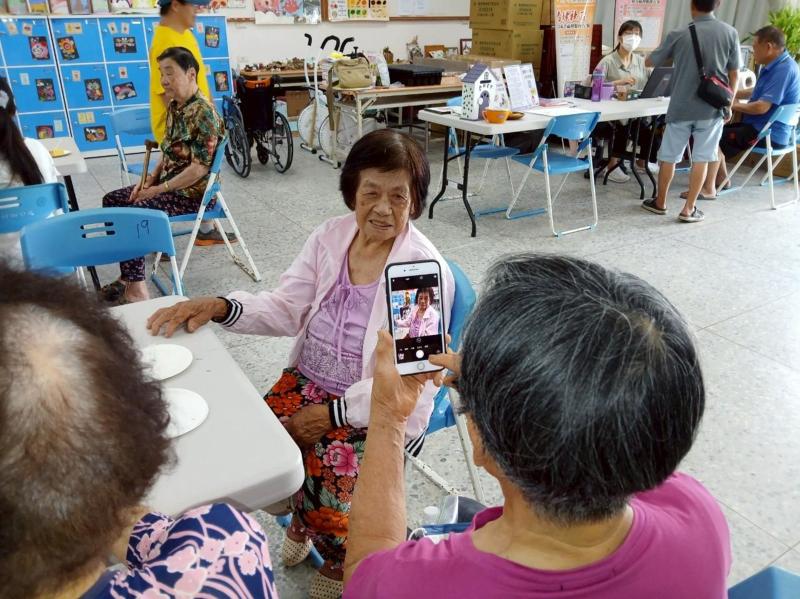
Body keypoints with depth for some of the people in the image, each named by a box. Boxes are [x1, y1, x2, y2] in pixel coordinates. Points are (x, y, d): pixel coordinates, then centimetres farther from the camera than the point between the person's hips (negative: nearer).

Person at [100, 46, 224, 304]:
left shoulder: (203, 113, -20)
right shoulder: (174, 107, 9)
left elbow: (200, 168, -24)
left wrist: (159, 189, -19)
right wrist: (150, 180, 2)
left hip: (193, 191, -10)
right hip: (169, 182, 10)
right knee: (111, 200, 9)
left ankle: (136, 290, -11)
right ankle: (129, 276, 11)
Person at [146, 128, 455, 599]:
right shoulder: (330, 236, -1)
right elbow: (287, 308, 2)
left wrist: (334, 413, -20)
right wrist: (220, 307, -16)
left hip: (380, 407, -5)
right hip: (308, 382, 5)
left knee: (327, 487, -21)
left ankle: (338, 557, 18)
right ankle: (302, 520, 23)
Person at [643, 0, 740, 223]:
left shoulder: (679, 35, -7)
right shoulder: (730, 33, -3)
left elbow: (649, 62, 4)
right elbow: (734, 74, 2)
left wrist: (669, 54, 25)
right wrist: (728, 105, 13)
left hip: (681, 108, -1)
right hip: (712, 109, 1)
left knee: (669, 157, 12)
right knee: (701, 159, 6)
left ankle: (659, 202, 25)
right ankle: (688, 209, 7)